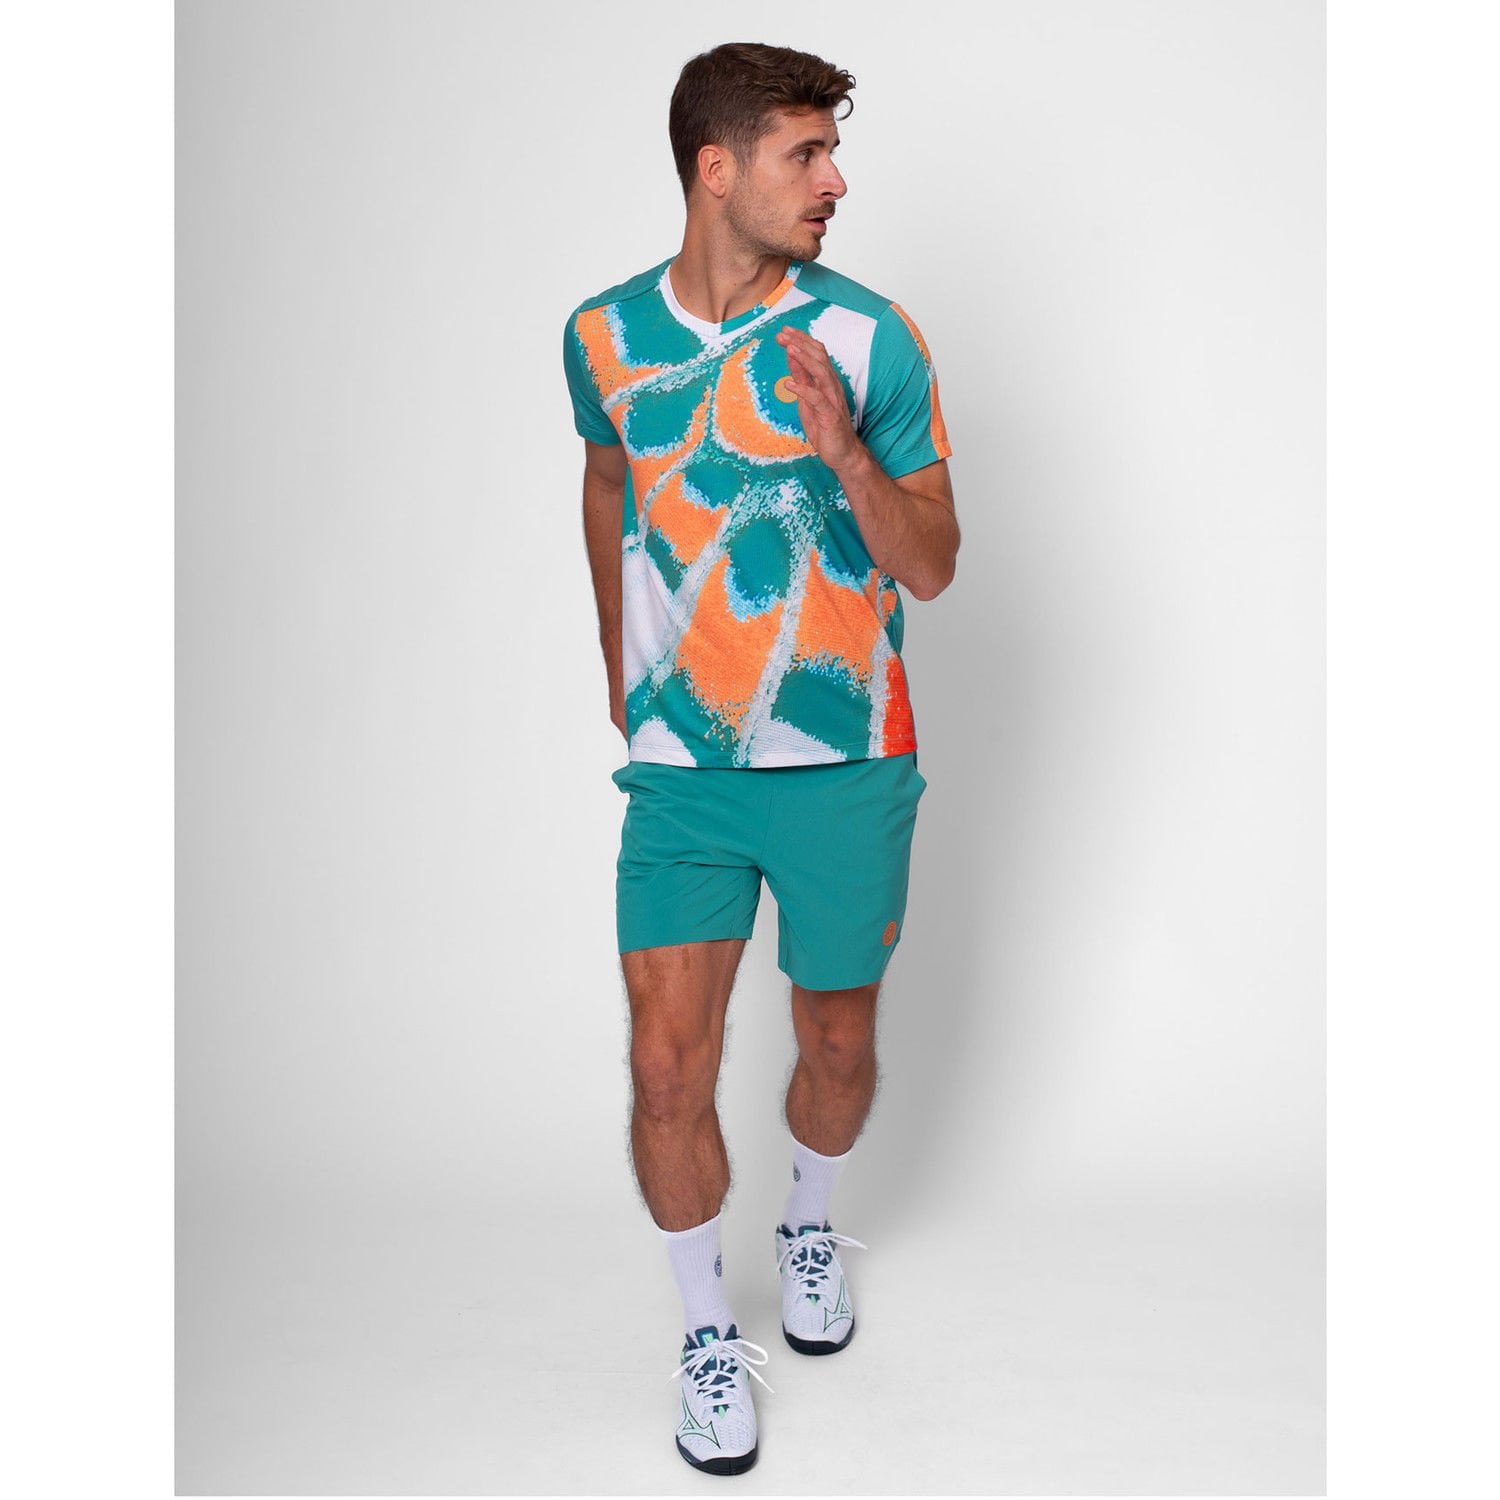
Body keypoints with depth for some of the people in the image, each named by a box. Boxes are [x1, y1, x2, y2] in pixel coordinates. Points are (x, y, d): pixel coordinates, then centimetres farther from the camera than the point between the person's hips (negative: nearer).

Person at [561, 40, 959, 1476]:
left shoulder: (869, 336, -8)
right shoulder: (603, 332, 0)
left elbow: (931, 568, -6)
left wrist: (845, 454, -25)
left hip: (845, 766, -1)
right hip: (680, 767, 1)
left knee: (836, 1044, 14)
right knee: (666, 1070, -1)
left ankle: (811, 1221, 47)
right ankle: (709, 1329, 25)